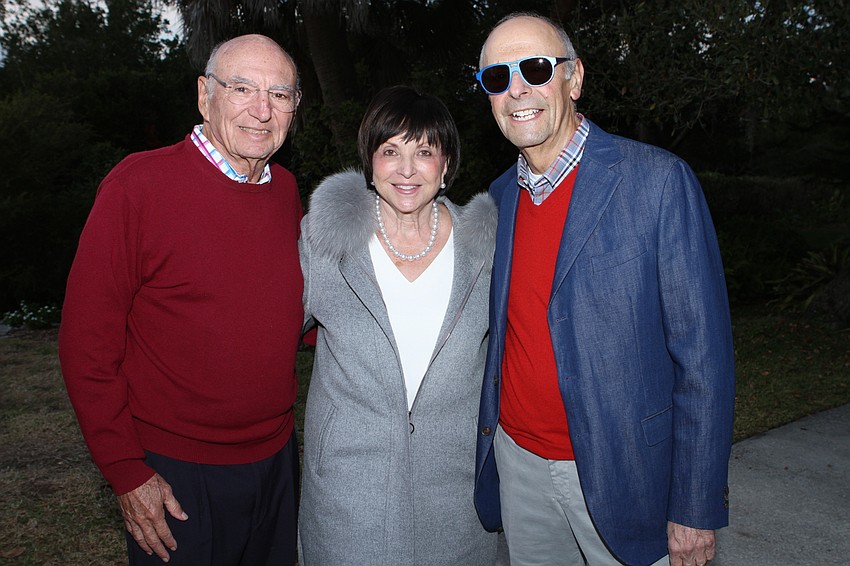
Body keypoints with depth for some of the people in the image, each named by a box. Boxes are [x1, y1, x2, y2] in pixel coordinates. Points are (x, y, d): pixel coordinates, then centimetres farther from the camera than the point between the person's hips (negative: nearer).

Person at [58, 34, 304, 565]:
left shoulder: (286, 189, 2)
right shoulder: (139, 183, -15)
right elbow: (87, 340, -12)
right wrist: (127, 471, -12)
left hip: (277, 457, 6)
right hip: (174, 474, -5)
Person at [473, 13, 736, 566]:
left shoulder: (659, 181, -14)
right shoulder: (498, 198, 3)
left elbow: (702, 353, -13)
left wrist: (697, 507, -13)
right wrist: (492, 441, 10)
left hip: (618, 474, -4)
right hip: (516, 459, 5)